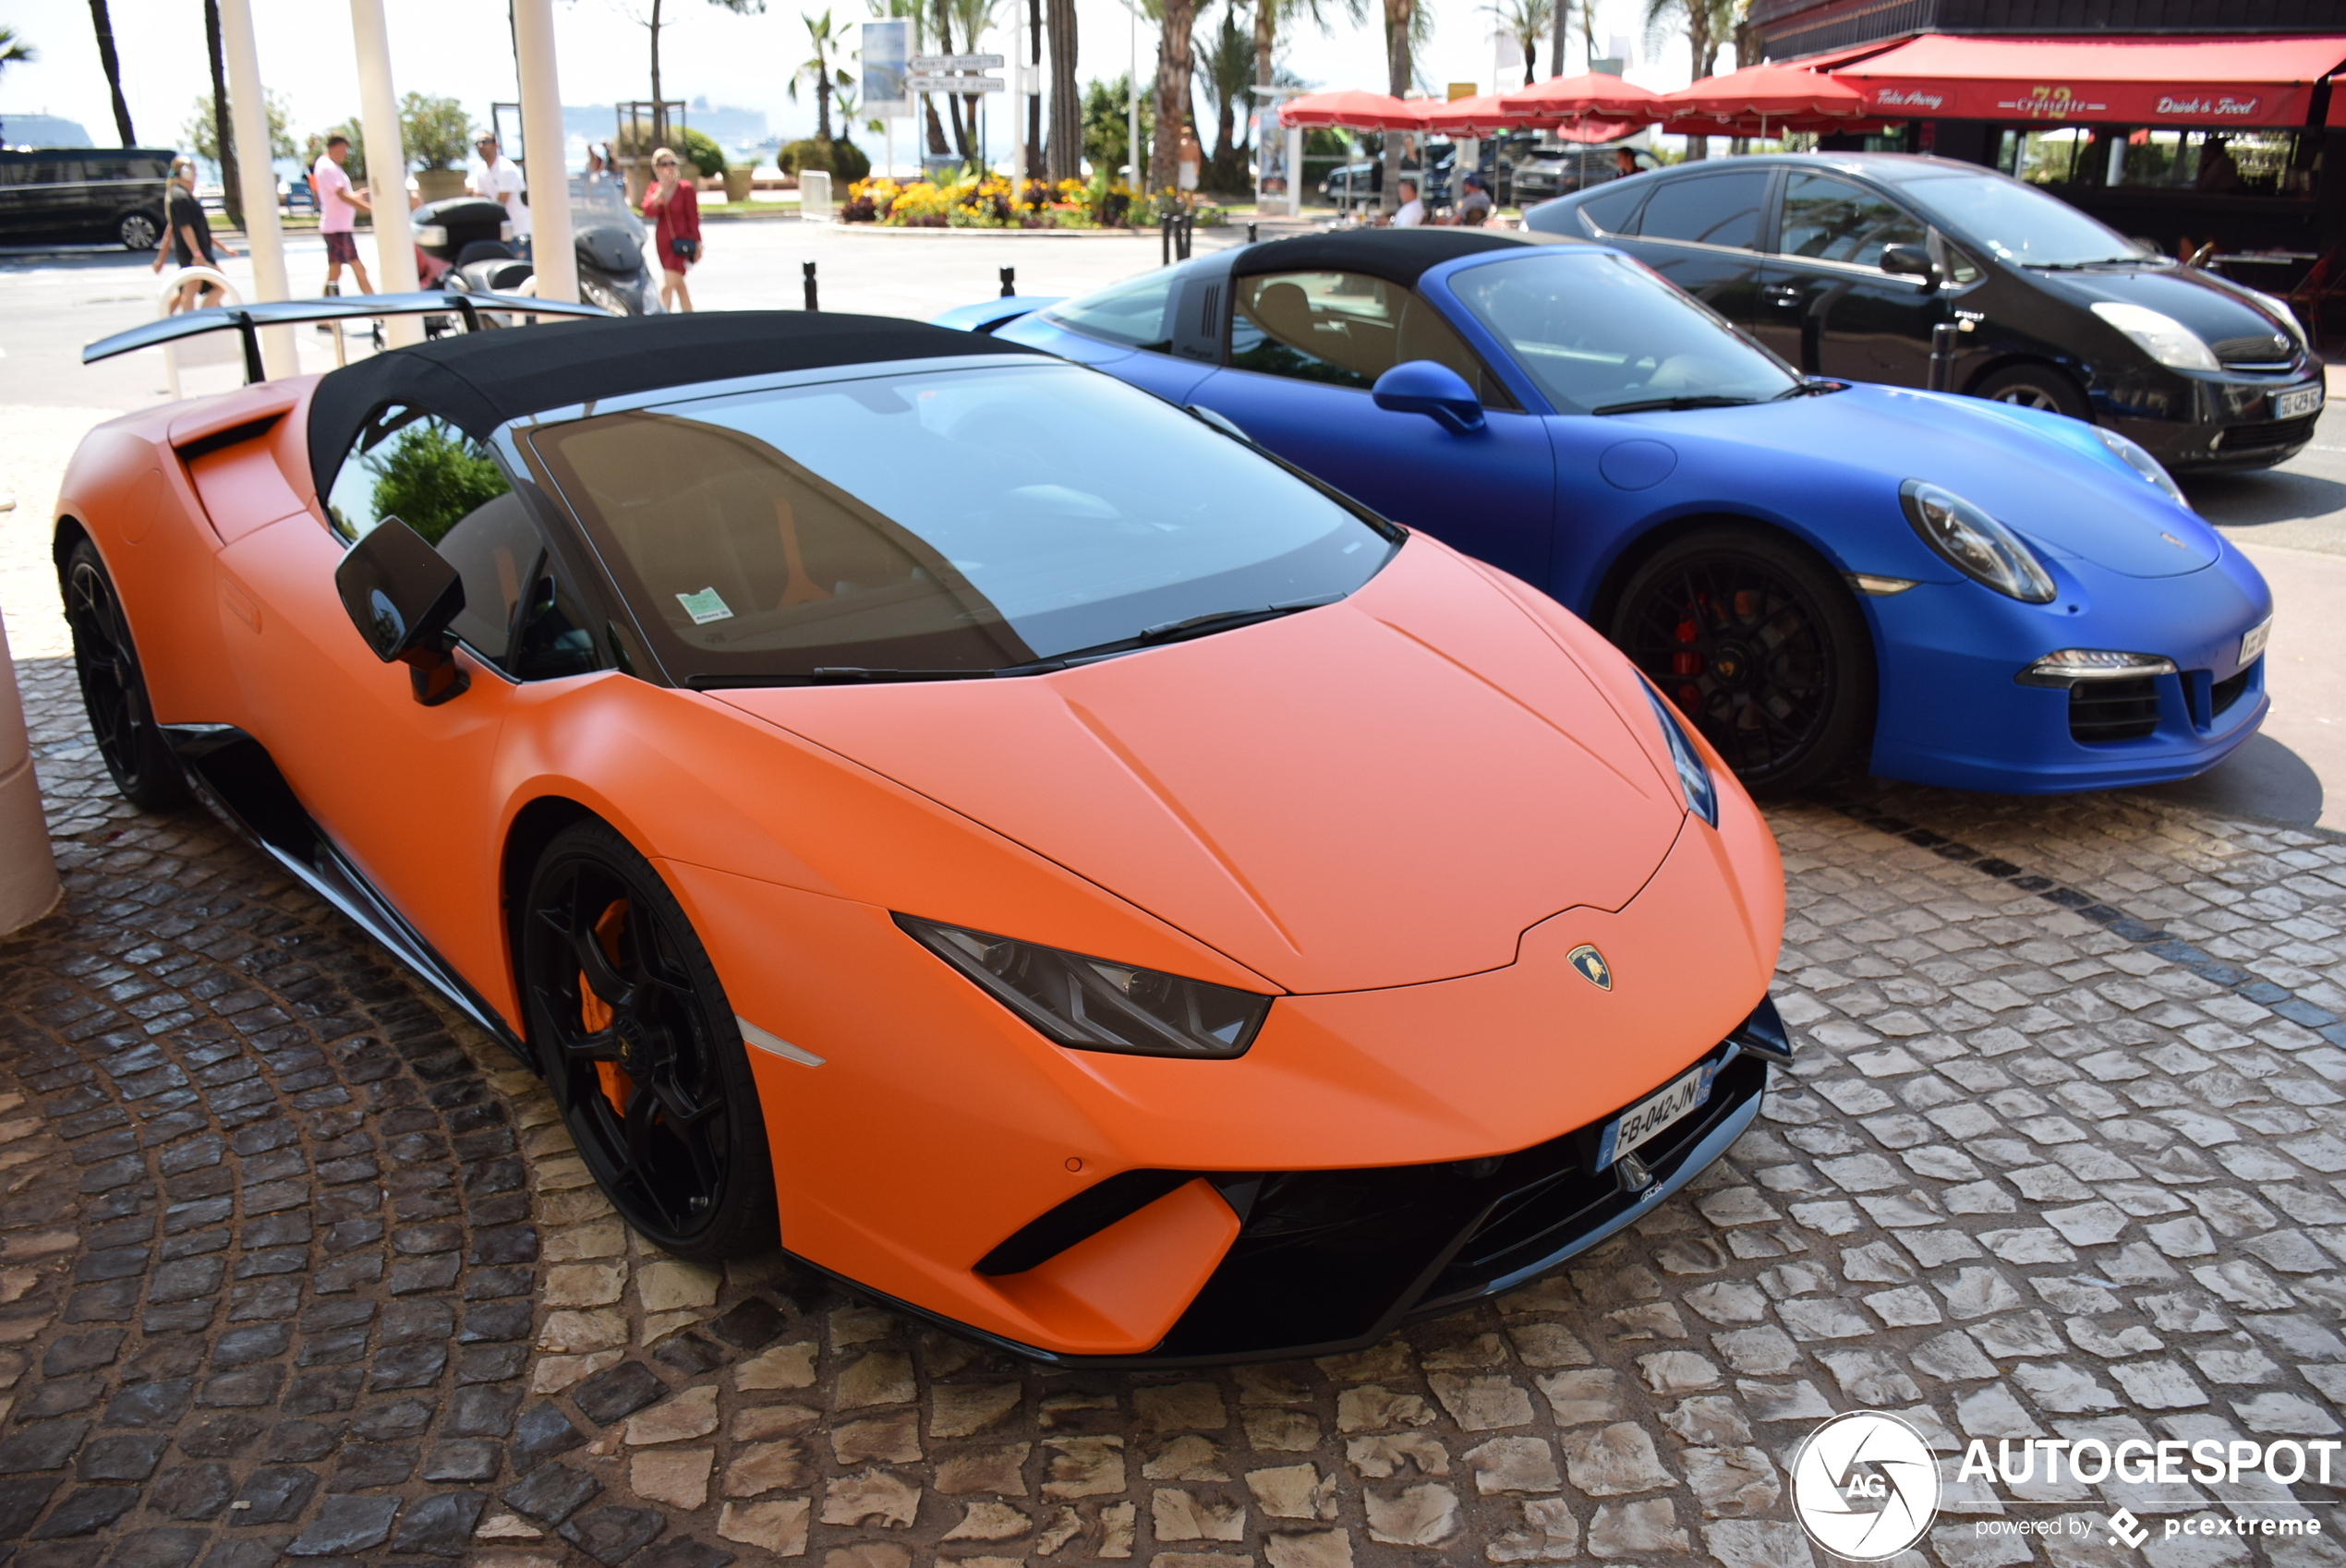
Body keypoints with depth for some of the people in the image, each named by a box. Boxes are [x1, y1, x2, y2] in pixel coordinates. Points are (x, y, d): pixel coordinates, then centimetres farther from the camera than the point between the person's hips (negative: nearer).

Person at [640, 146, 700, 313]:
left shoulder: (685, 188, -7)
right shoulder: (654, 189, 6)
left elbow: (693, 218, -4)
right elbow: (648, 212, -10)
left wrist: (697, 244, -5)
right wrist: (662, 189, -17)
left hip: (681, 242, -5)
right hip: (662, 242, 5)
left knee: (666, 286, -15)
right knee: (679, 285, 15)